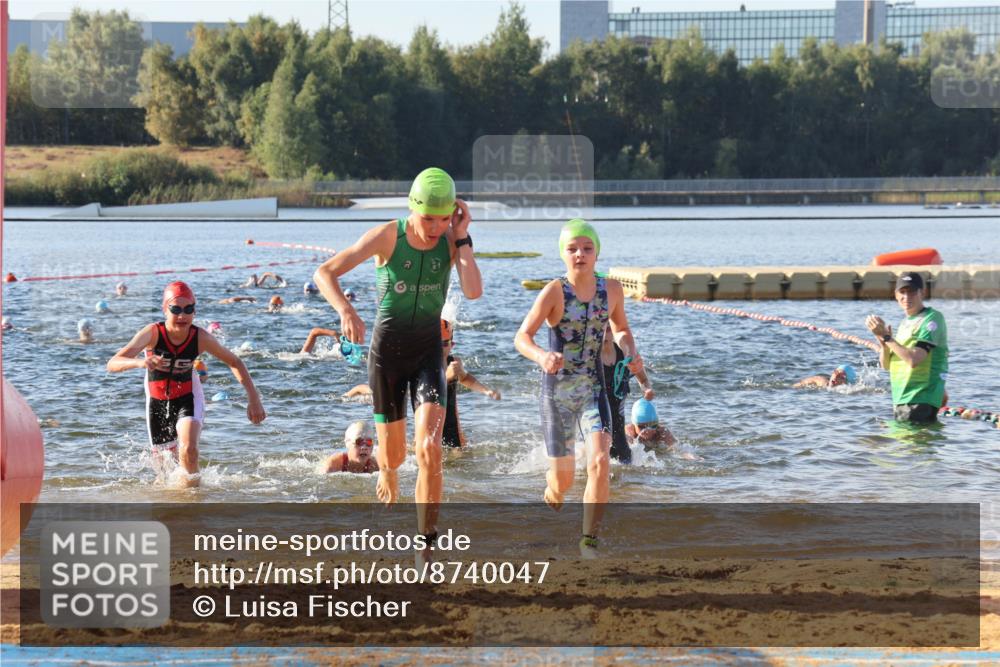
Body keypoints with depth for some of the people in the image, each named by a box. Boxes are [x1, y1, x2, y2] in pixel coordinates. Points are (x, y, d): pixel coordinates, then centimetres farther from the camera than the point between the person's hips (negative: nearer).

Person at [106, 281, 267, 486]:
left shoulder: (200, 338, -22)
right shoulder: (153, 333, -27)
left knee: (188, 450, -27)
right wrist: (140, 362, -56)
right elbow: (112, 364, -36)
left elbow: (235, 363, -6)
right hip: (157, 402, 1)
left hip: (187, 399, -1)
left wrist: (253, 399, -11)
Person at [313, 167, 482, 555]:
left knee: (430, 450, -19)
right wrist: (345, 310, -33)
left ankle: (427, 549, -16)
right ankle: (387, 478, 50)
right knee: (394, 456, 9)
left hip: (429, 351, 1)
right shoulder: (387, 237, -13)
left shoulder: (453, 241, -8)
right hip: (387, 351, 0)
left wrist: (462, 238, -21)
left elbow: (473, 291, -23)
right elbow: (324, 273, -15)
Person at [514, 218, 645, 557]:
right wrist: (542, 356, -37)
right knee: (562, 480, 6)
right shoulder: (554, 291, -13)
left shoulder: (611, 289, -1)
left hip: (593, 390, 2)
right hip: (557, 392, -2)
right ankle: (550, 500, 42)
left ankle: (589, 541, -13)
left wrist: (632, 354, -3)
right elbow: (522, 337, -16)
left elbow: (621, 329, 17)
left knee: (599, 463, -21)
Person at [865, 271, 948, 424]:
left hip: (921, 400, -9)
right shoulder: (906, 322, 17)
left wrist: (886, 337, -17)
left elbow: (914, 359, -22)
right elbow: (886, 364, 14)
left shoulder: (932, 319, -10)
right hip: (900, 399, 9)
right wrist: (882, 340, -5)